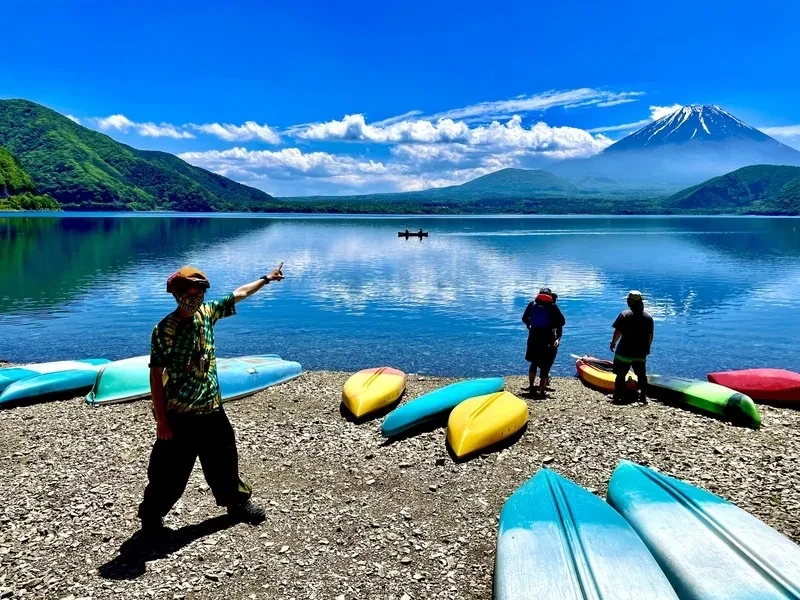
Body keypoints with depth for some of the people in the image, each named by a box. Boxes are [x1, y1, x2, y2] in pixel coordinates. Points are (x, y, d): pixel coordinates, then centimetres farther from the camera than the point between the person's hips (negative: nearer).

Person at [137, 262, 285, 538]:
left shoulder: (206, 313, -1)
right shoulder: (164, 330, -17)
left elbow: (238, 294, 13)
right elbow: (155, 376, -15)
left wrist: (267, 278, 21)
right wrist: (161, 420, -14)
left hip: (212, 408, 6)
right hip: (179, 413, -6)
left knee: (224, 459, 20)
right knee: (170, 471, 7)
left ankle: (237, 502, 40)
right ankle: (152, 516, 30)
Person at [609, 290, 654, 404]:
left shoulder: (624, 314, -12)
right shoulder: (648, 316, 0)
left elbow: (618, 332, -11)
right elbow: (650, 335, 3)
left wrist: (613, 343, 4)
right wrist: (647, 347, 17)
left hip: (624, 351, -3)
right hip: (641, 352, 4)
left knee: (621, 374, 6)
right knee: (641, 374, 16)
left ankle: (617, 396, 10)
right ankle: (643, 396, 20)